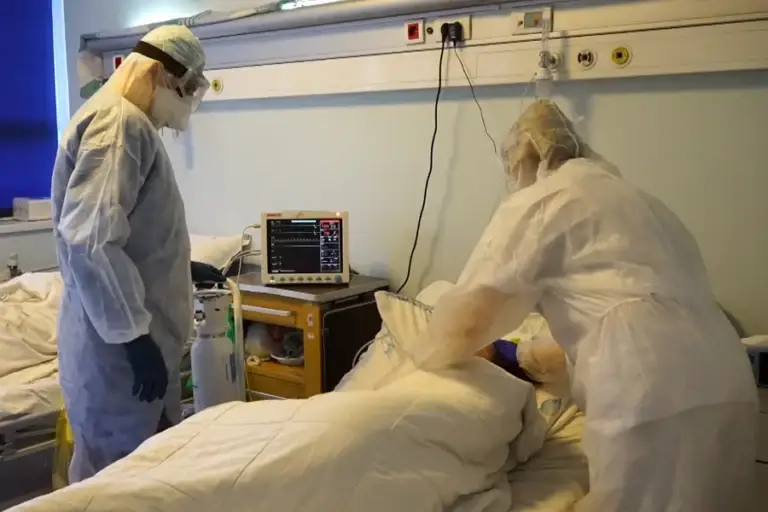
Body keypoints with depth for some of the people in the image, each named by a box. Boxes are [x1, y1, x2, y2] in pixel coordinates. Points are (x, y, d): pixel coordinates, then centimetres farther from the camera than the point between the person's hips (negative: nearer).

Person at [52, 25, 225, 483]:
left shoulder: (133, 125, 16)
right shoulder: (119, 123, -16)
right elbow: (89, 239, -27)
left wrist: (185, 268, 30)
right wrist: (133, 334, -25)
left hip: (137, 331, 10)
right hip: (116, 342, -10)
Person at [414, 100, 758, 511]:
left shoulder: (535, 202, 6)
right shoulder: (626, 195, 29)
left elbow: (468, 318, 0)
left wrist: (425, 359, 22)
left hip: (649, 392, -8)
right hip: (726, 384, 8)